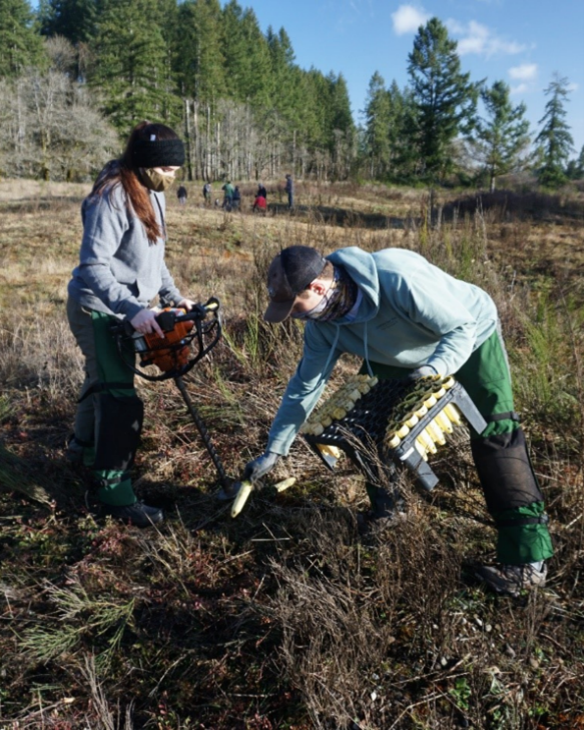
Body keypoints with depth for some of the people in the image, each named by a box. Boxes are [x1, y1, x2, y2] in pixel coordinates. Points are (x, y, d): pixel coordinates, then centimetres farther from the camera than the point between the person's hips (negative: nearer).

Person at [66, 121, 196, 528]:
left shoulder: (152, 194, 6)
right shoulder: (112, 196, -22)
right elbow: (94, 265, -27)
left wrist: (173, 296, 3)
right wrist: (133, 309, -38)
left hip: (126, 310, 9)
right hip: (98, 310, -9)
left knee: (103, 381, 23)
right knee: (120, 398, -11)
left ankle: (83, 446, 46)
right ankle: (116, 495, -1)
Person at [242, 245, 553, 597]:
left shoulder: (397, 278, -40)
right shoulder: (323, 323, -19)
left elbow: (461, 328, -31)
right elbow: (305, 385, -9)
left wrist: (433, 370, -51)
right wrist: (274, 451, -7)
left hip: (471, 337, -6)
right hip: (404, 356, 6)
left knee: (496, 435, -16)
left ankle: (528, 561, -10)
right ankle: (384, 516, 20)